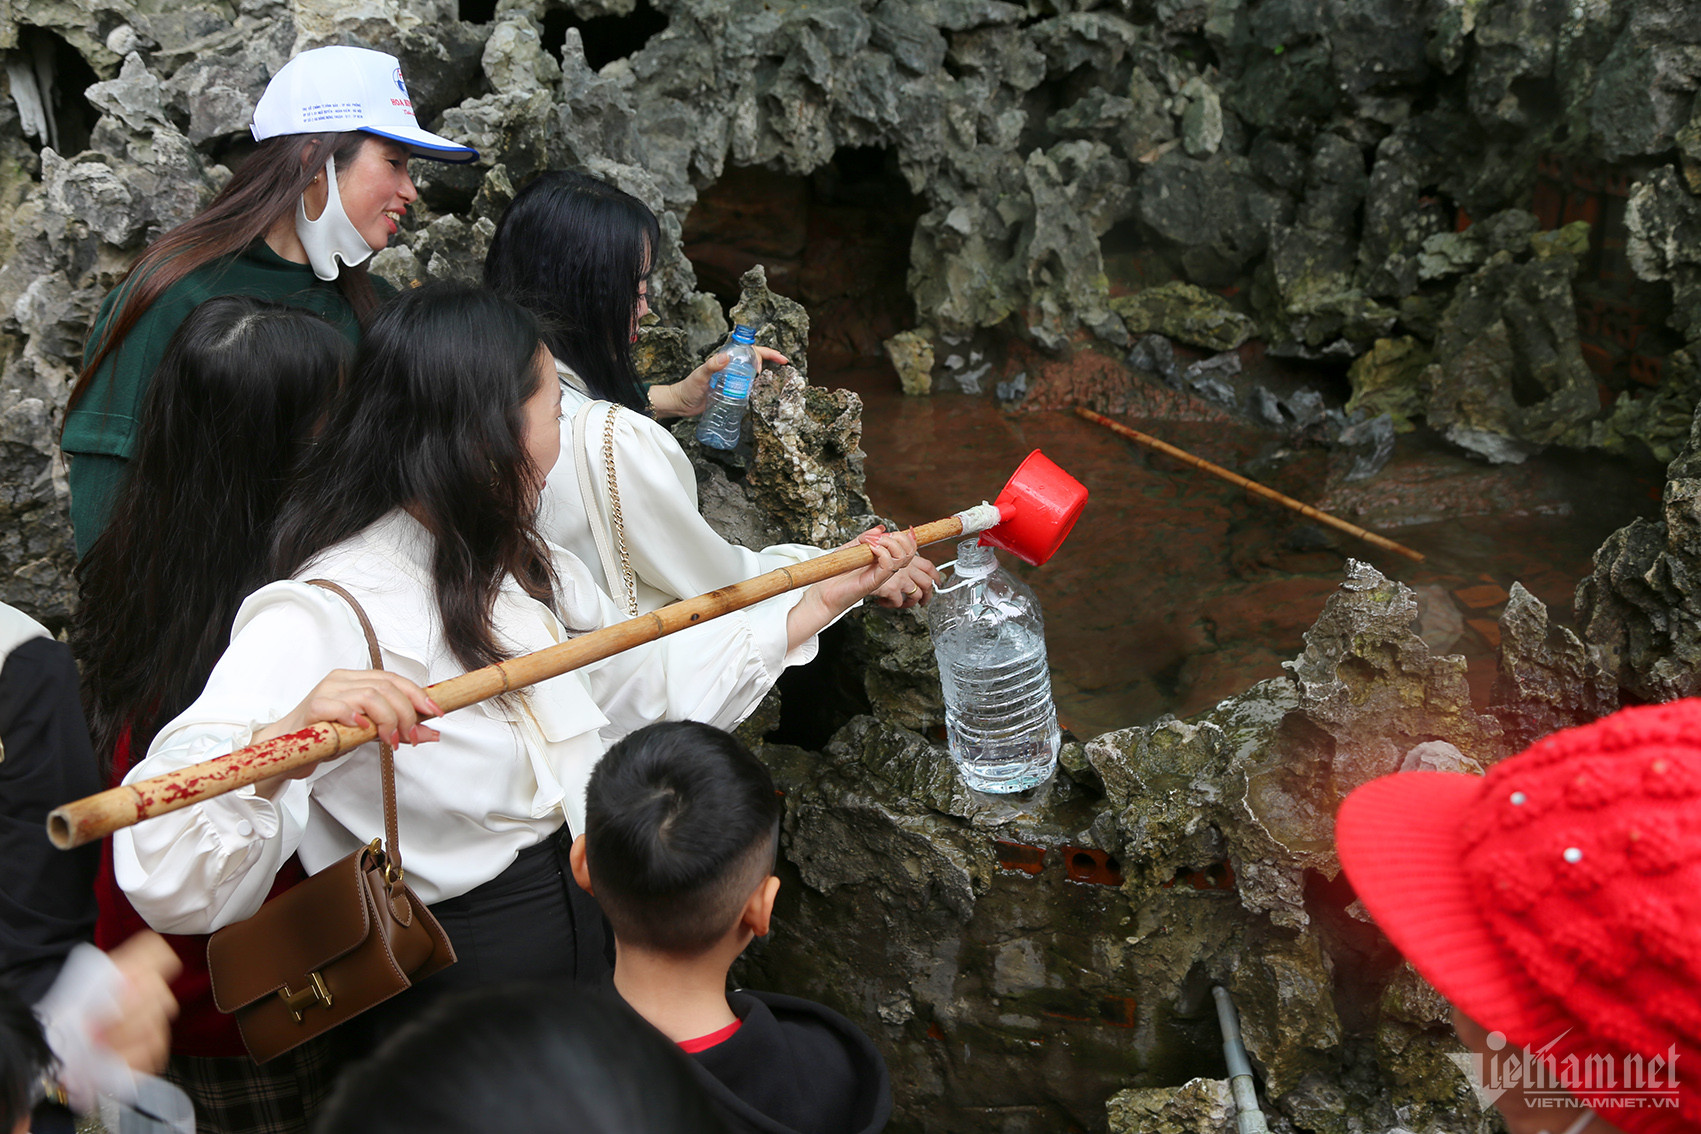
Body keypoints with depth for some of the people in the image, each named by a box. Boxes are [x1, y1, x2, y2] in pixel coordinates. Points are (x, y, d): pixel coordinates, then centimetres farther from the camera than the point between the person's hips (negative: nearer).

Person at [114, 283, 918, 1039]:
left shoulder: (525, 570, 12)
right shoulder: (317, 620, -17)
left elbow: (653, 685, 25)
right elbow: (172, 884, -25)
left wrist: (825, 596, 27)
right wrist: (281, 741, -45)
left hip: (605, 914, 7)